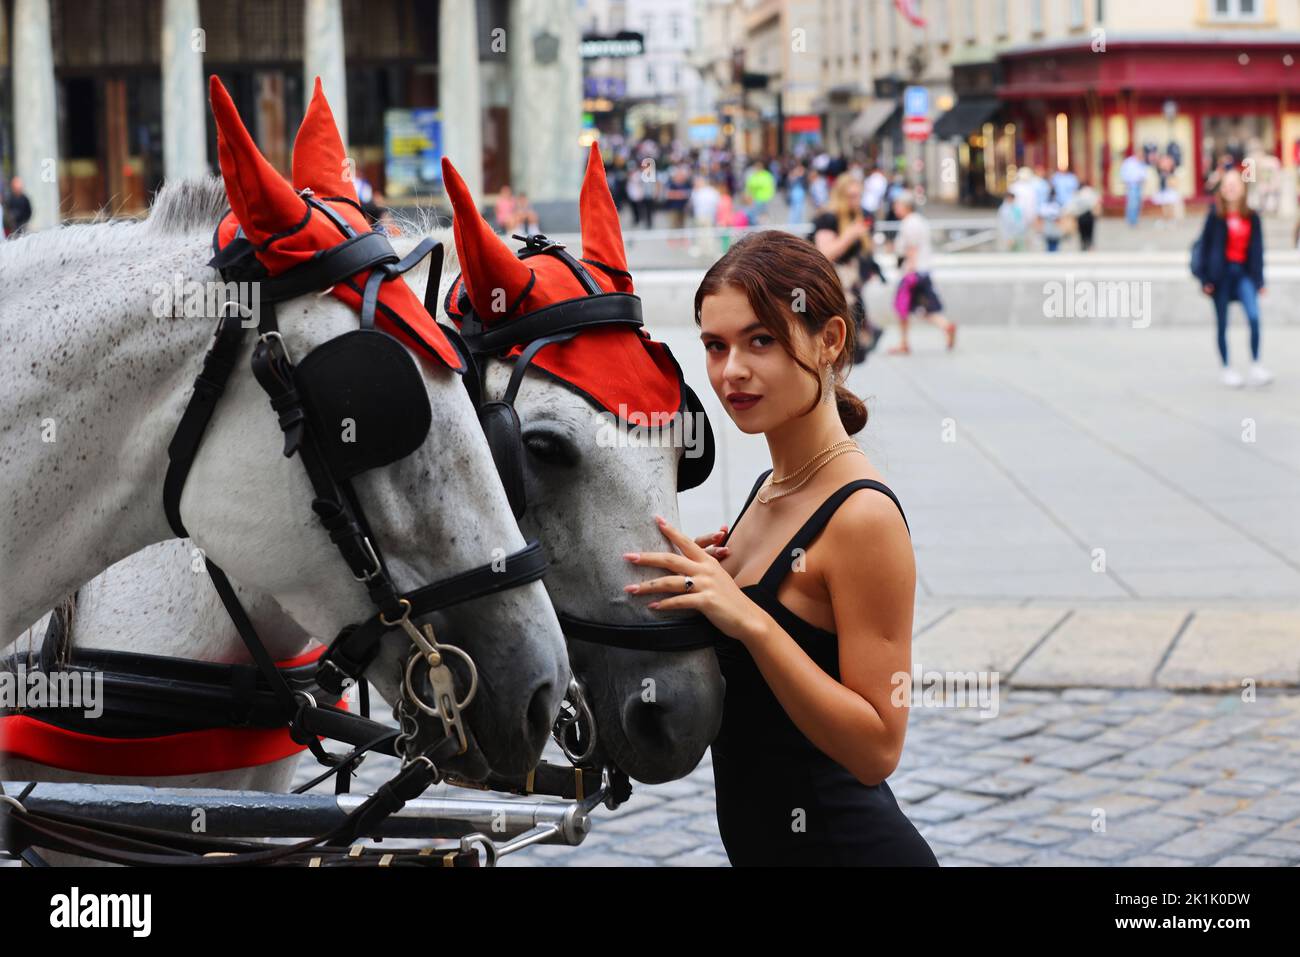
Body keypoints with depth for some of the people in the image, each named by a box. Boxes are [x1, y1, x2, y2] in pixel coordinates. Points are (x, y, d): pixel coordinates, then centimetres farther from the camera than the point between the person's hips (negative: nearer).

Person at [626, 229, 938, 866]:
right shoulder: (775, 487, 7)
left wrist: (751, 620, -29)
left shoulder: (862, 515, -19)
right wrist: (697, 584, -3)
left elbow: (876, 748, -22)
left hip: (842, 846, -9)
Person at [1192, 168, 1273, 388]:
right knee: (1222, 324, 5)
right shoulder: (1215, 215, -3)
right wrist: (1205, 278, -5)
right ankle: (1226, 369, 16)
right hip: (1221, 274, -2)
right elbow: (1204, 244, -1)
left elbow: (1257, 249, 10)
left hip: (1243, 272, 2)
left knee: (1254, 316, -16)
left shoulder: (1251, 217, 5)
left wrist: (1259, 279, 8)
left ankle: (1255, 365, -8)